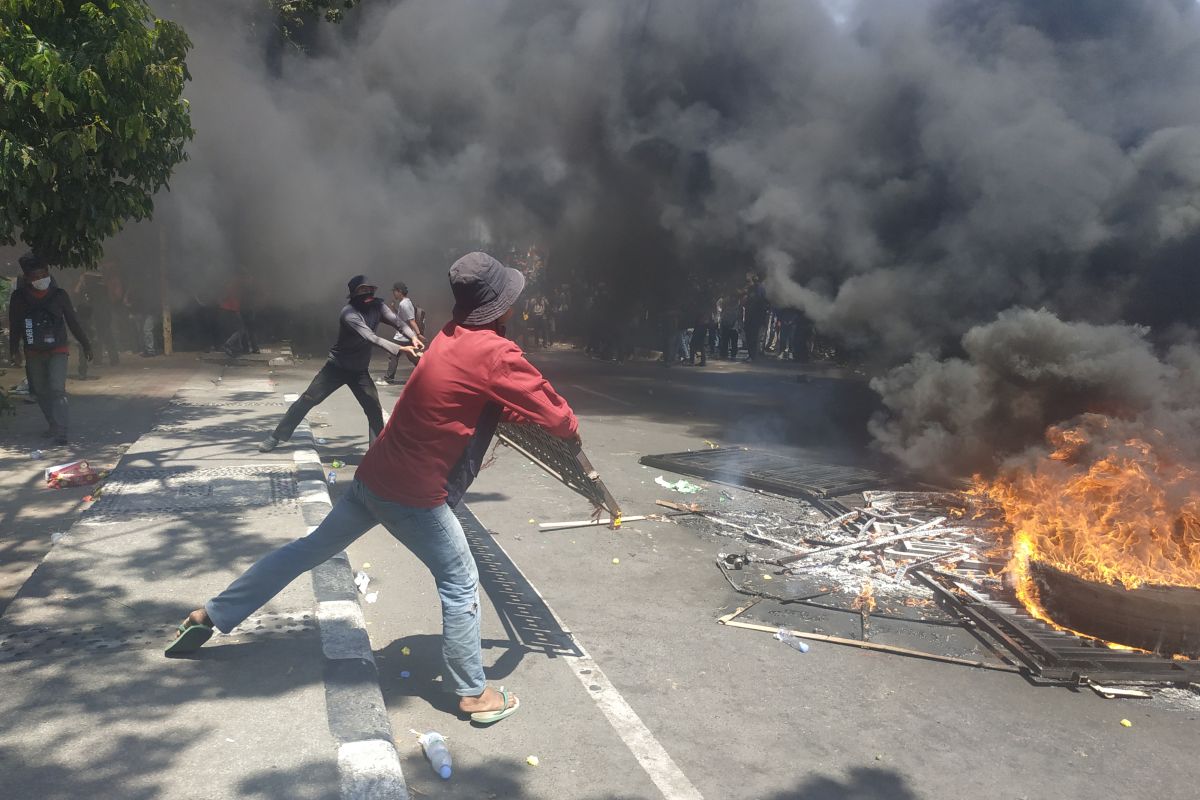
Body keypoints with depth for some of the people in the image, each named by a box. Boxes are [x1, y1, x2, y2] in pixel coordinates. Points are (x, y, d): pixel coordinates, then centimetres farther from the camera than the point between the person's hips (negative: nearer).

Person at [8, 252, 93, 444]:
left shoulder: (59, 295, -5)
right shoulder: (19, 298, -2)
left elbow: (73, 322, 3)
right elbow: (14, 327, 5)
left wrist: (86, 345, 7)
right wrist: (14, 352, 2)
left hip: (58, 351, -3)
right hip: (33, 354, 3)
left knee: (57, 390, -15)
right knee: (41, 392, 11)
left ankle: (60, 433, -18)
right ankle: (54, 426, 27)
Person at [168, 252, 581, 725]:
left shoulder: (452, 336, 7)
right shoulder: (495, 354, -19)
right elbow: (543, 403, -12)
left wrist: (520, 415, 8)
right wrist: (572, 430, 7)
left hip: (375, 475, 8)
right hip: (415, 495, -8)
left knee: (310, 550, 20)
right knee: (460, 584, 7)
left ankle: (212, 616, 32)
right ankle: (474, 695, 19)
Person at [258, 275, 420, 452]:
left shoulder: (377, 306, -7)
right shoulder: (349, 313, -27)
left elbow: (398, 323, -16)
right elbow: (371, 338, -38)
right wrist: (400, 349, -48)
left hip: (360, 371, 4)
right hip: (337, 368, -4)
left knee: (374, 410, -5)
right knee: (307, 400, 0)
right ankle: (277, 437, 13)